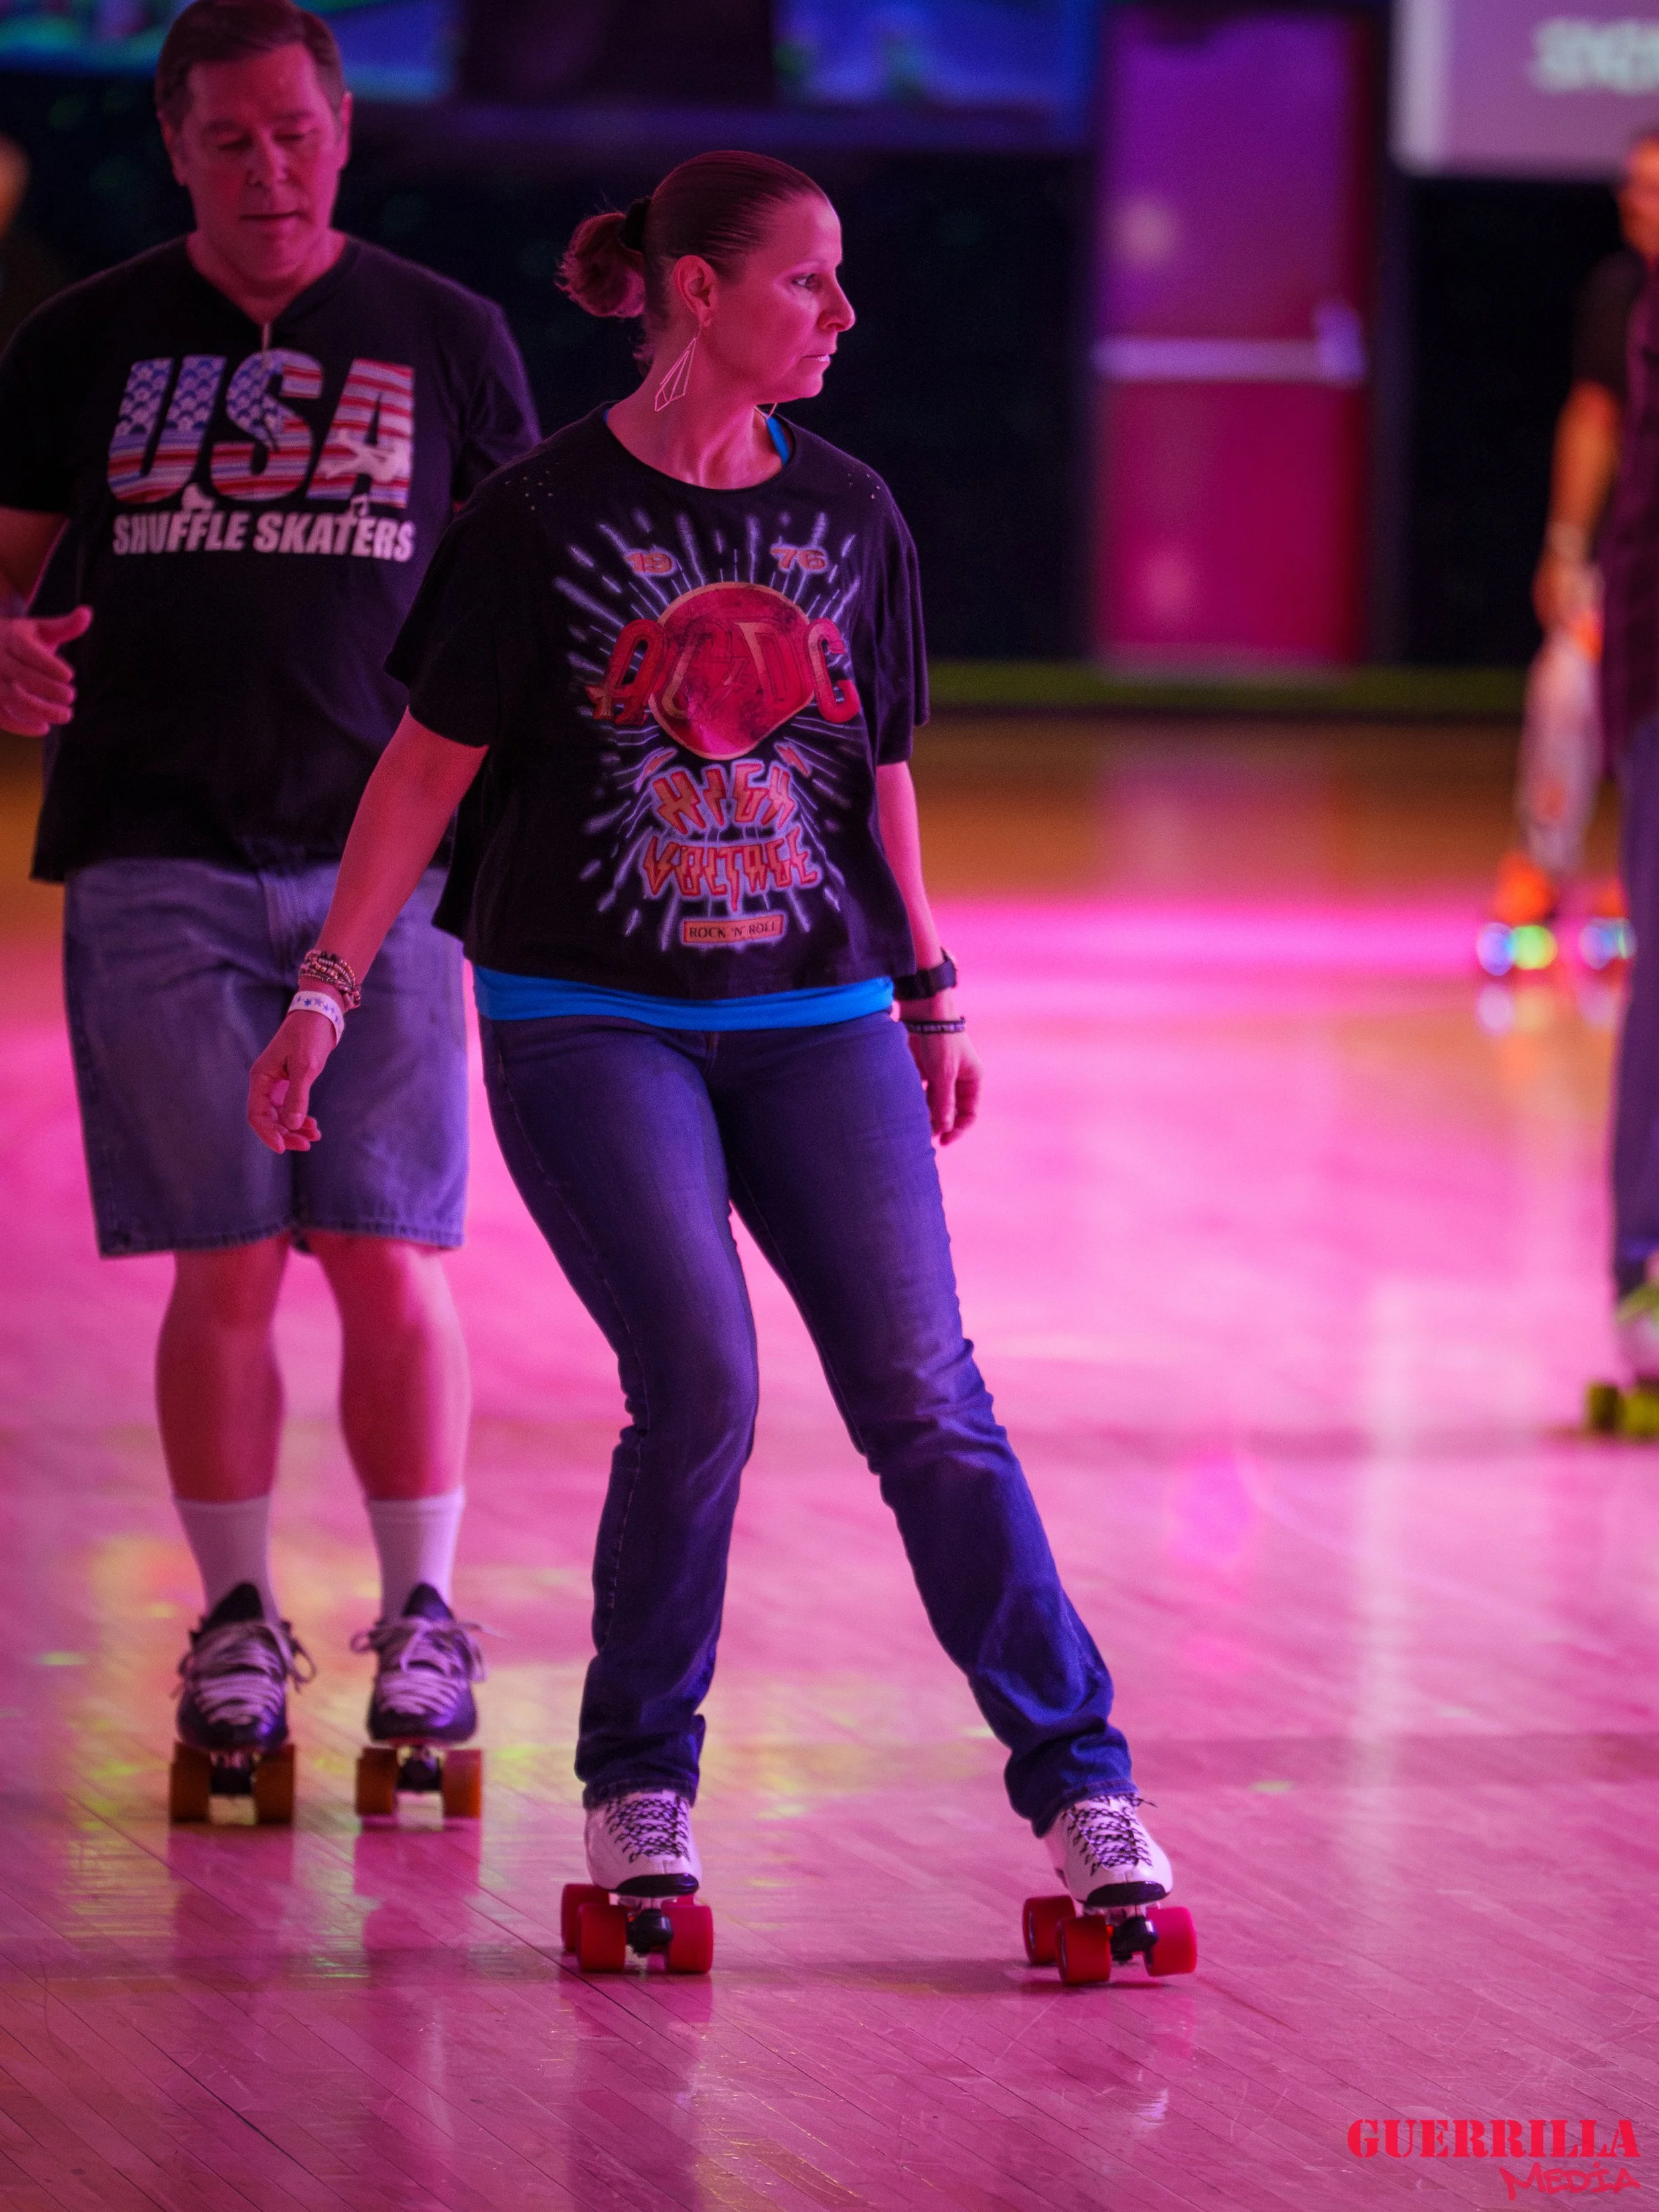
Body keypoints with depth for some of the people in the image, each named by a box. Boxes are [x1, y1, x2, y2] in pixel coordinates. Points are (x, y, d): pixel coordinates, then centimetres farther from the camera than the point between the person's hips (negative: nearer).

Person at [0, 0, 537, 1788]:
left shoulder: (446, 343, 8)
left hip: (377, 858, 0)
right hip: (153, 865, 0)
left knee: (387, 1259, -5)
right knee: (224, 1265, -2)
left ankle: (421, 1613, 6)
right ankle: (235, 1622, 9)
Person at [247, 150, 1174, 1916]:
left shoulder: (848, 517, 8)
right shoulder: (543, 516, -4)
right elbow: (431, 762, -1)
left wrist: (930, 998, 19)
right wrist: (325, 993, -4)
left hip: (818, 1020, 3)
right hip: (590, 1022, -3)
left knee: (923, 1397, -5)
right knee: (699, 1386, -16)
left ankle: (1080, 1785, 0)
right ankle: (638, 1786, 3)